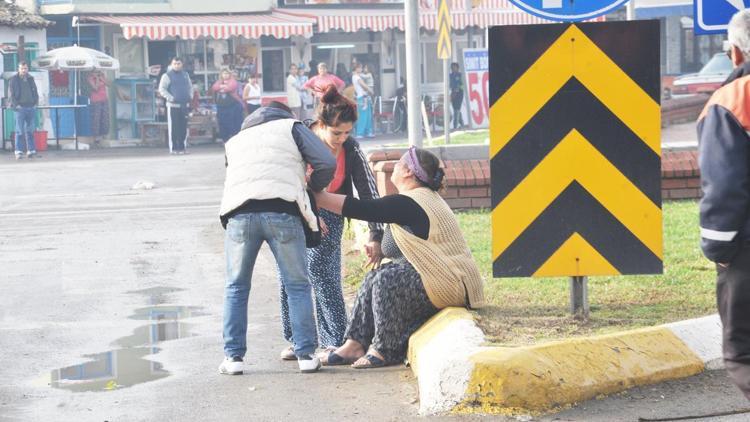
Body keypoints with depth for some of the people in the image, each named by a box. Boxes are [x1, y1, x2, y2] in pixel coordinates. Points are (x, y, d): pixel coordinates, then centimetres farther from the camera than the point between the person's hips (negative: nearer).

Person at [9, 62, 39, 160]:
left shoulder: (31, 79, 14)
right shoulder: (14, 80, 1)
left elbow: (35, 92, 18)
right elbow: (11, 94, -3)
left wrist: (35, 103, 5)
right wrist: (16, 105, -12)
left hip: (31, 107, 4)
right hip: (20, 108, -4)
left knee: (30, 131, 6)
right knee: (20, 131, -6)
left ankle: (31, 150, 9)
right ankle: (19, 152, -6)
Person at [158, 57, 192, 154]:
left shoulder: (185, 75, 16)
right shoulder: (167, 76, 0)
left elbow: (190, 87, 26)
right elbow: (162, 89, -5)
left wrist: (190, 96, 8)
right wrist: (170, 97, -16)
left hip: (185, 105, 5)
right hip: (173, 105, -5)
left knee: (184, 127, 4)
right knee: (173, 128, -7)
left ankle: (183, 147, 10)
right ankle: (173, 148, -5)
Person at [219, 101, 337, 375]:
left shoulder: (235, 141, 31)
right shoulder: (291, 127, 19)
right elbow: (326, 162, 6)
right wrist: (312, 188, 25)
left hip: (239, 213, 2)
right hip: (282, 211, -2)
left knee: (236, 287, 13)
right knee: (297, 286, 8)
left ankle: (233, 356, 8)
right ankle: (306, 355, 5)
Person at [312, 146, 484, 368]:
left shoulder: (407, 205, -18)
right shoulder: (426, 199, 14)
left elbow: (358, 208, -19)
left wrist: (314, 196, -13)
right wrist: (380, 248, 3)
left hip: (449, 287, -11)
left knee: (387, 279, -22)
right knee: (374, 278, 6)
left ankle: (384, 351, -12)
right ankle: (355, 345, 2)